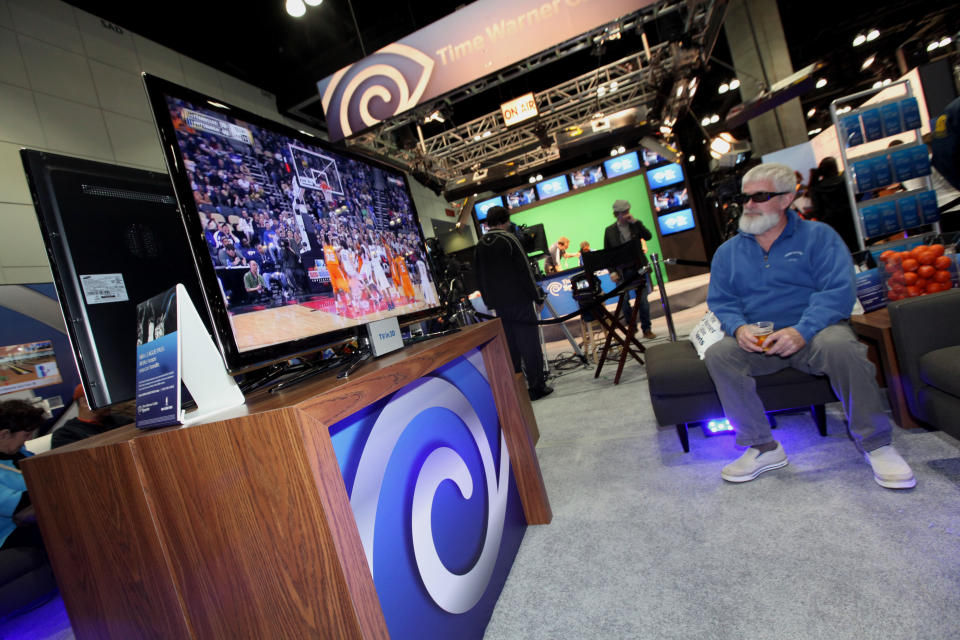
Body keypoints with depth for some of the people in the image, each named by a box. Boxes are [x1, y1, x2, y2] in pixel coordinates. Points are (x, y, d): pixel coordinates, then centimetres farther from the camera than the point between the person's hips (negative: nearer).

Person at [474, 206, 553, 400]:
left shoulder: (480, 245, 10)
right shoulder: (508, 239, -8)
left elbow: (479, 275, 14)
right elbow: (524, 269, -10)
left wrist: (488, 301, 20)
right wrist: (537, 294, -3)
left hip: (498, 303, 6)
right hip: (519, 299, -6)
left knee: (509, 345, 11)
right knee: (529, 342, -1)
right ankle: (537, 386, 2)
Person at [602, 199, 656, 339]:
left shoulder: (636, 225, 7)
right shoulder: (609, 230, 3)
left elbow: (648, 236, -8)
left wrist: (635, 222, -12)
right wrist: (612, 272, -5)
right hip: (622, 271, -1)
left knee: (643, 300, 3)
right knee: (624, 302, 2)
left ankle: (646, 329, 16)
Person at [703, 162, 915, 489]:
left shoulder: (817, 235, 4)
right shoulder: (728, 251, 13)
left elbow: (839, 290, -9)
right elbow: (720, 301, 5)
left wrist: (802, 331, -26)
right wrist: (738, 327, -18)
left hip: (815, 331, -1)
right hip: (758, 341, 2)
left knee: (840, 344, -35)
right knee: (717, 354, -28)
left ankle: (875, 444, -13)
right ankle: (763, 447, -16)